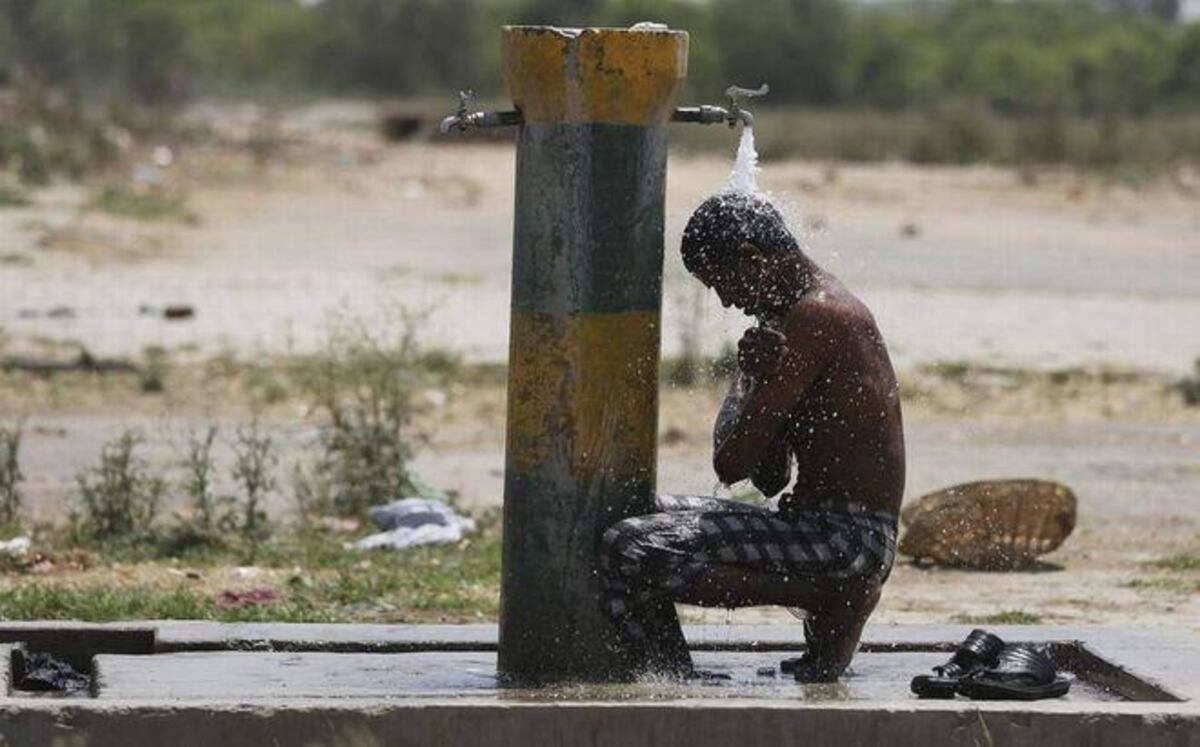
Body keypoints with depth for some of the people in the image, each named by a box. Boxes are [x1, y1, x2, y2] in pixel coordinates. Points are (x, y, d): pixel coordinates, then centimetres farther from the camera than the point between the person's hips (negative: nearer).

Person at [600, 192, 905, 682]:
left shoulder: (815, 318, -15)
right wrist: (755, 376, 1)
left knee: (628, 553, -21)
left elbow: (732, 463, -15)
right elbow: (771, 479, 16)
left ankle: (825, 602, -12)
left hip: (848, 536, -11)